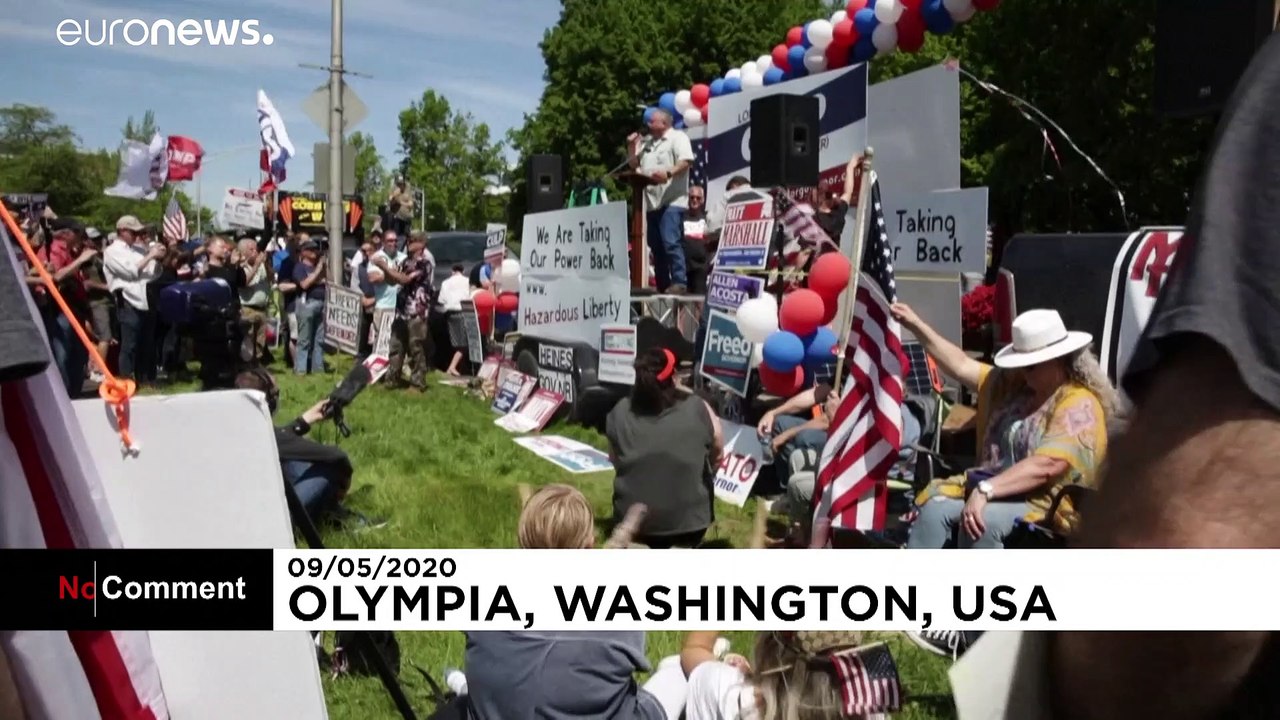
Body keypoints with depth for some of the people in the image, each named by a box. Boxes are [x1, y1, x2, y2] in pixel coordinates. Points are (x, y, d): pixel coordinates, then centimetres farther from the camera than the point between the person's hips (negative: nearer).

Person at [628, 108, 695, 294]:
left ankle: (679, 283, -19)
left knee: (671, 242, -19)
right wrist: (631, 147, 10)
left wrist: (669, 173, -29)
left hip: (672, 200, -8)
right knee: (656, 246, 8)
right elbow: (633, 164, 25)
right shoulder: (647, 142, 22)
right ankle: (663, 286, 13)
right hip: (652, 201, 8)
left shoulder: (678, 137, -1)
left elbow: (687, 161, -15)